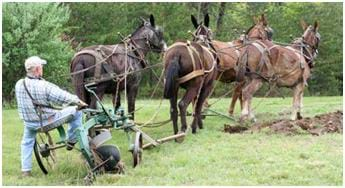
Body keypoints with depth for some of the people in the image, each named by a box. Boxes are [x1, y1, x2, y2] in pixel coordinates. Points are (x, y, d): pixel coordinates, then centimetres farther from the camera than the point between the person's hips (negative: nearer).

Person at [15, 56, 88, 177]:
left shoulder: (19, 84, -11)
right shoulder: (45, 86, -27)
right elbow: (64, 98, -21)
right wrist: (79, 102, -4)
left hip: (29, 122, 5)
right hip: (48, 121, -5)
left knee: (27, 142, 35)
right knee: (76, 112, 11)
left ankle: (26, 170, 33)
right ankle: (72, 141, 24)